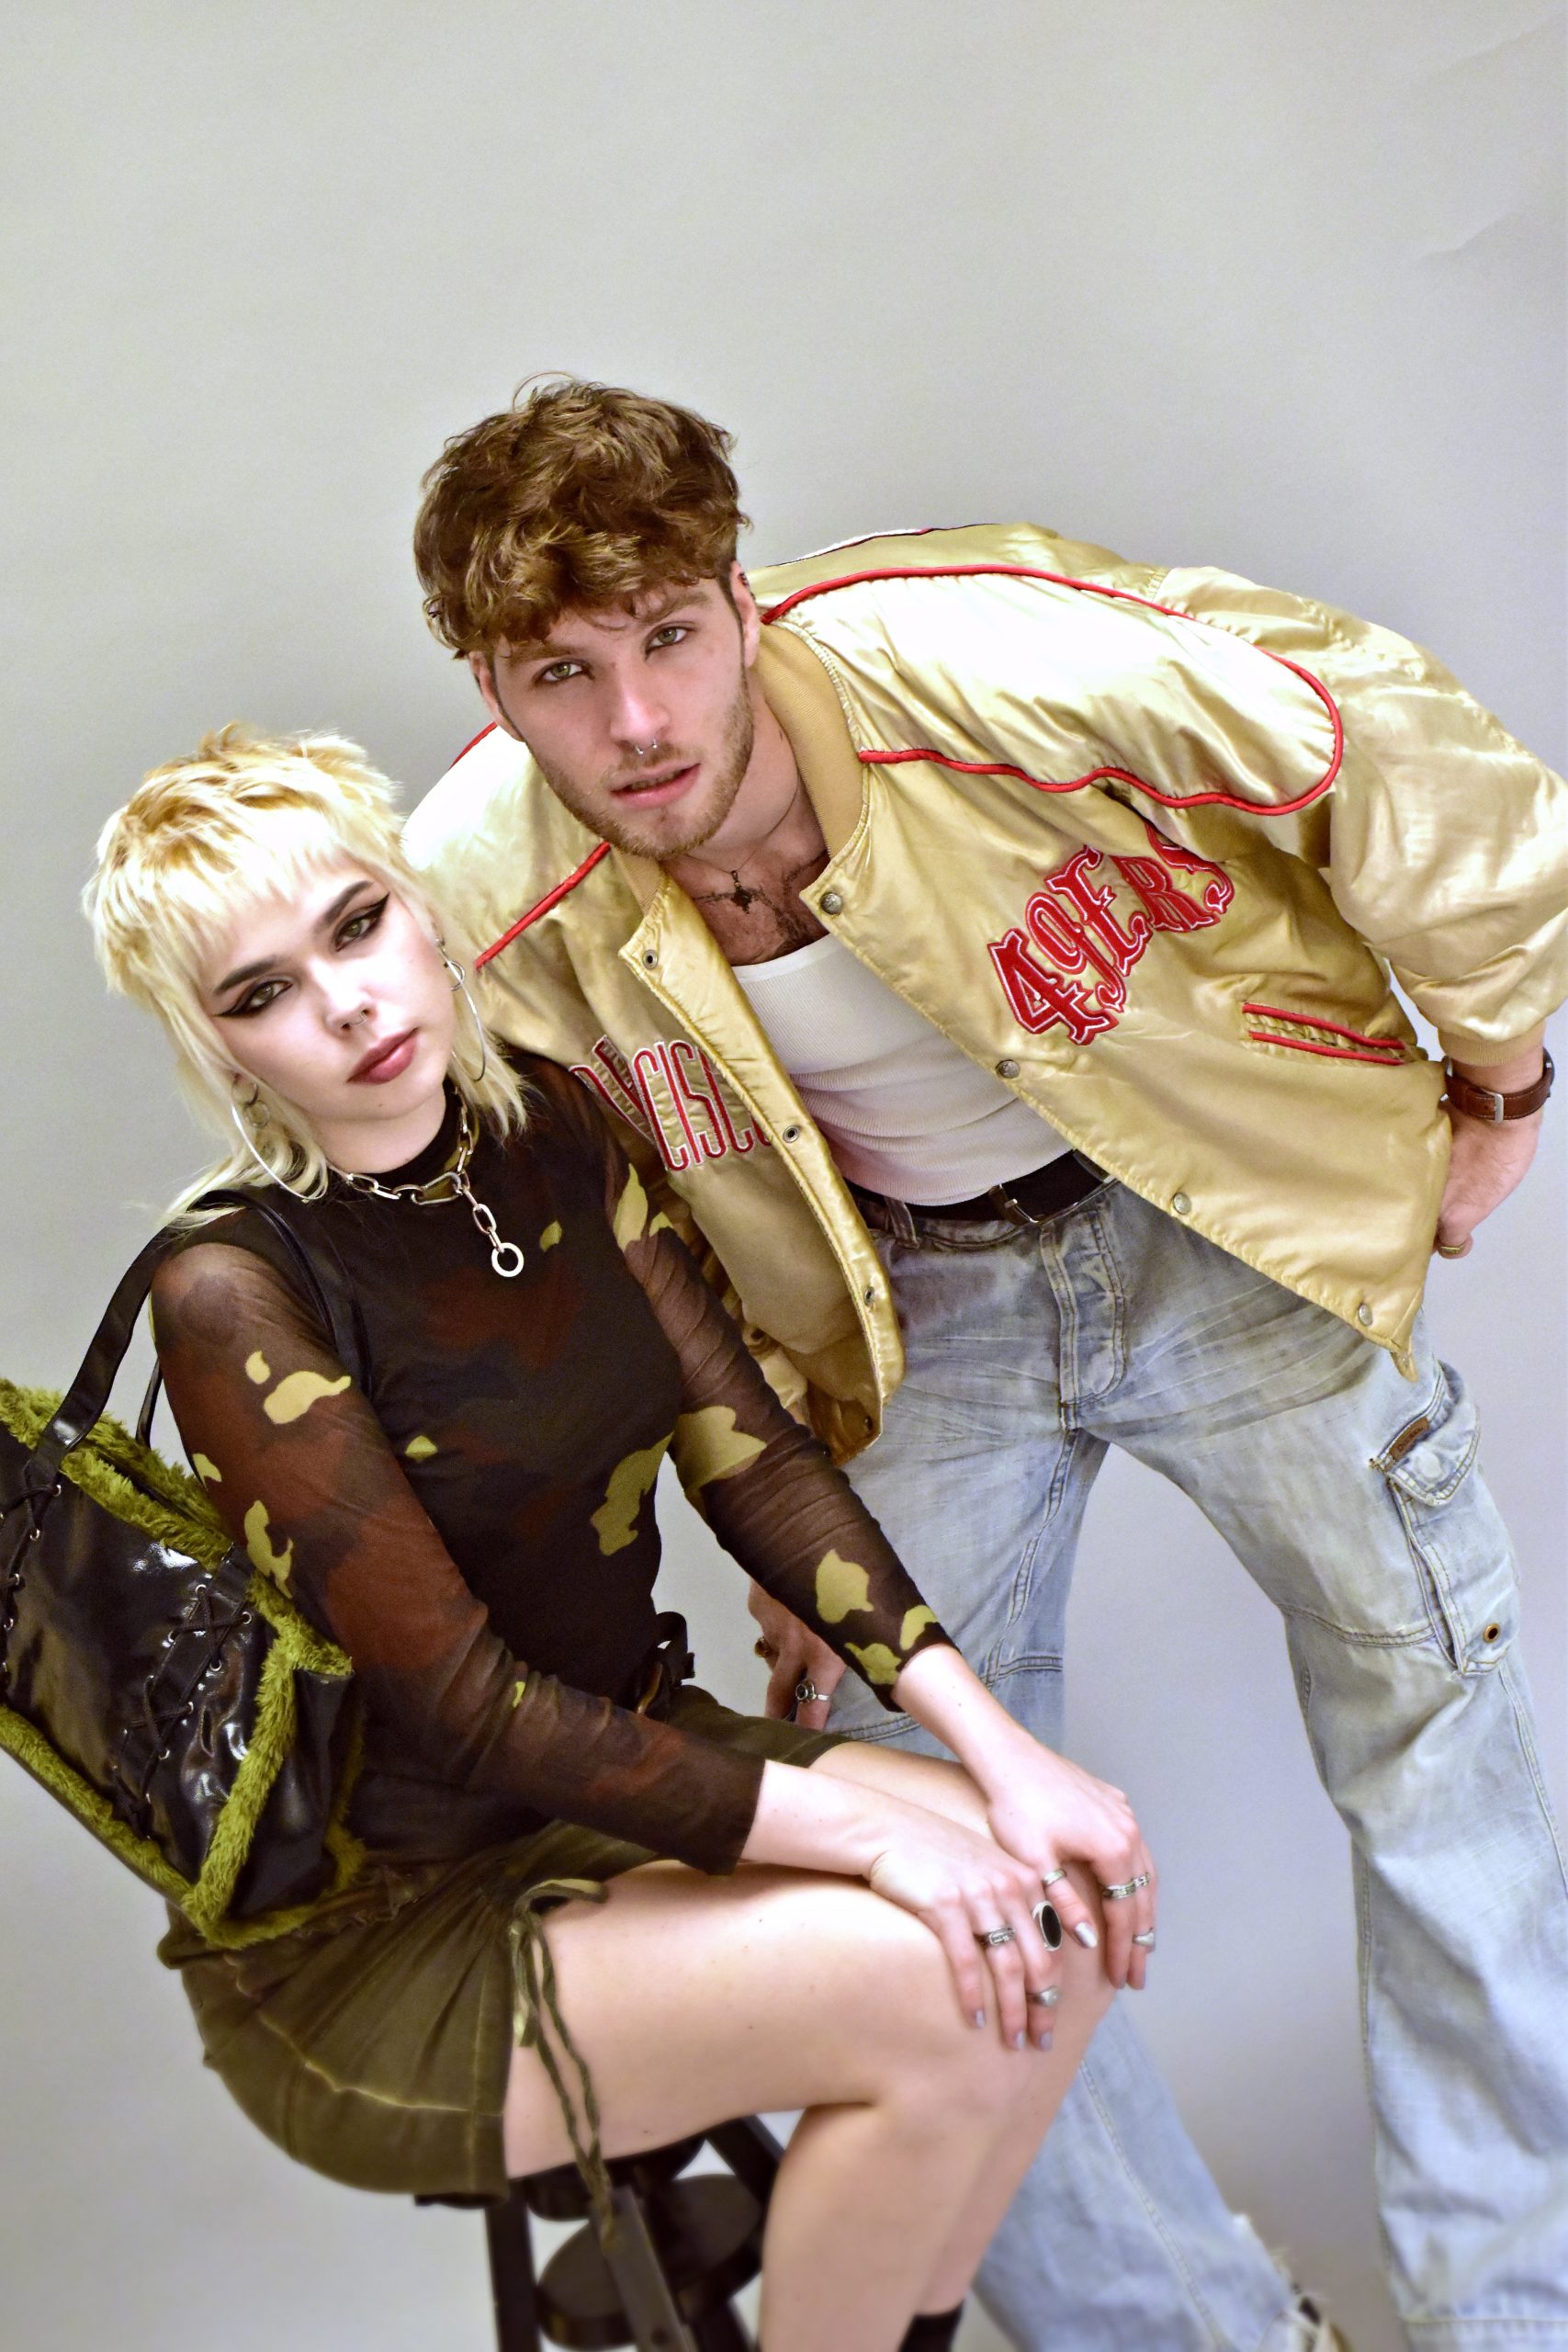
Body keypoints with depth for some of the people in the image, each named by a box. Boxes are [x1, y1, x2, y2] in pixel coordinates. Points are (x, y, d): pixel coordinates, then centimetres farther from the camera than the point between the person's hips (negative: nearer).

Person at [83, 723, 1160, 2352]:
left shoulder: (548, 1130, -2)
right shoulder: (231, 1292, -22)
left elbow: (747, 1452, -1)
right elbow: (463, 1703, -22)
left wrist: (994, 1748, -9)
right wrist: (858, 1825, -23)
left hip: (622, 1770, 7)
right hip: (374, 1937, -6)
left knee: (1053, 1905, -8)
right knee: (933, 1988, -22)